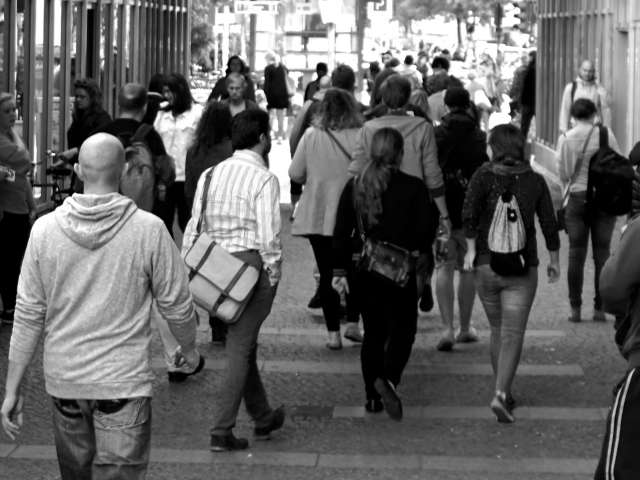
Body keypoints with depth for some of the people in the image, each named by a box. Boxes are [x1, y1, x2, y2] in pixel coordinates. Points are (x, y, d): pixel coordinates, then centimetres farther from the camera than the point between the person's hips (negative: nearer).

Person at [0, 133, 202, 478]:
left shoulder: (45, 229, -6)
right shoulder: (148, 230, -12)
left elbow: (28, 315, -2)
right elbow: (176, 304, -3)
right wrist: (189, 350, 17)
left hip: (63, 381, 3)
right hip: (123, 383, -3)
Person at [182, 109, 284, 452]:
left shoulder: (210, 174, 7)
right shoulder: (264, 179, -12)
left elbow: (194, 227, 8)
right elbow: (268, 234, -17)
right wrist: (273, 274, -7)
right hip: (251, 263, -7)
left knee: (243, 343, 19)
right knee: (240, 346, -1)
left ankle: (263, 417, 34)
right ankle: (222, 430, -1)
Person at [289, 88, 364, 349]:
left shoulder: (311, 136, -6)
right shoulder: (361, 137, -10)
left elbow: (295, 173, -2)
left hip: (317, 217, 1)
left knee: (327, 274, 7)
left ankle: (333, 333, 6)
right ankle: (352, 322, 12)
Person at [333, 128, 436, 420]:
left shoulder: (354, 187, 1)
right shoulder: (413, 188, -9)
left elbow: (341, 232, 1)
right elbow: (426, 230, -8)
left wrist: (339, 270, 6)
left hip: (364, 273, 3)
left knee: (373, 332, 14)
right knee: (402, 329, 7)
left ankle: (372, 396, 15)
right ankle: (388, 379, -17)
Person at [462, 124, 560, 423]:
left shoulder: (484, 176, -4)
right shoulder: (535, 181, 1)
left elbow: (469, 213, -18)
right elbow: (549, 224, 2)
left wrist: (471, 249, -9)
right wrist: (554, 260, 14)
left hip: (486, 264, 1)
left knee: (497, 331, 18)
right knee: (513, 334, -4)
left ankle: (504, 392, 26)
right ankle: (501, 394, -22)